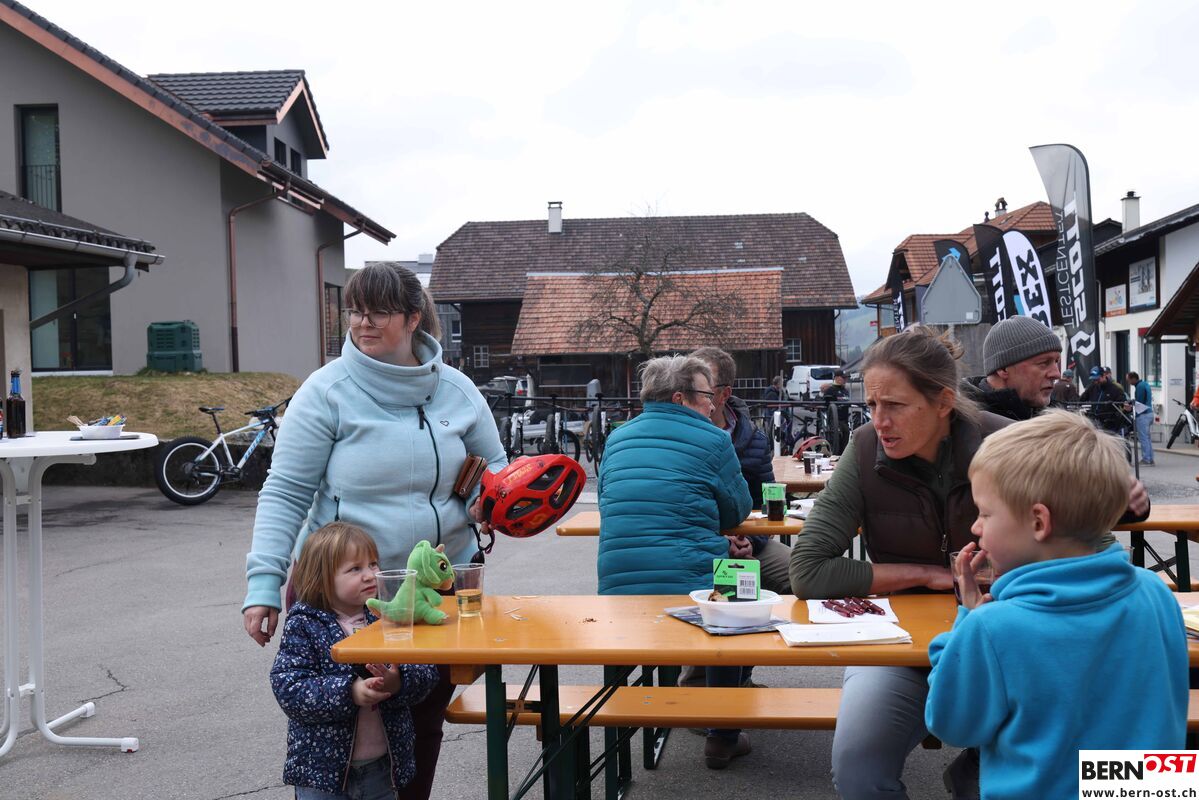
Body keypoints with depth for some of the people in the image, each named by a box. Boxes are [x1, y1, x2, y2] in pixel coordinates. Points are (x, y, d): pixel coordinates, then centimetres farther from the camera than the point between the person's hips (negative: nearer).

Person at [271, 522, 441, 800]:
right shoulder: (304, 626, -10)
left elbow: (427, 672, -4)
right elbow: (288, 688, -18)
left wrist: (398, 684, -25)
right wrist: (349, 693, -28)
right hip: (322, 766, -3)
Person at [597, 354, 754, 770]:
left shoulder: (616, 439, 15)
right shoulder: (712, 440, -1)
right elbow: (738, 510, 5)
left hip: (616, 593, 6)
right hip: (690, 588, -6)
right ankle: (723, 737, 26)